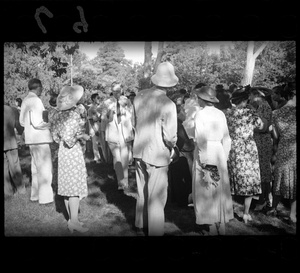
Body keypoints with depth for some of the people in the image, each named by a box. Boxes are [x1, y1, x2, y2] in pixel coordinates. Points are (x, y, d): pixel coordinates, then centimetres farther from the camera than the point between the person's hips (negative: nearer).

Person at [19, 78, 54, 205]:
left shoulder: (25, 100, 12)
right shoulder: (35, 100, -17)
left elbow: (22, 121, 19)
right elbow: (37, 122, -22)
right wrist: (51, 124, -10)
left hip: (31, 138, 9)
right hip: (40, 138, -9)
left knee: (36, 166, 18)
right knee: (45, 167, -1)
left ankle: (35, 194, 28)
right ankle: (45, 197, 4)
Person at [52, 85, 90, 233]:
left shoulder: (60, 114, 7)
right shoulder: (73, 114, -17)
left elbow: (55, 136, 14)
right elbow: (68, 138, -23)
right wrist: (82, 136, -8)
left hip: (62, 151, 8)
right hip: (73, 151, -8)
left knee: (67, 185, 12)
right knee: (75, 186, -1)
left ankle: (71, 219, 22)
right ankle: (74, 221, 5)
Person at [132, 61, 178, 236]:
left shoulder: (140, 96, -4)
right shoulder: (168, 105, -21)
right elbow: (170, 137, -19)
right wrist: (172, 146, 1)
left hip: (140, 152, 6)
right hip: (157, 155, -6)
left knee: (142, 192, 23)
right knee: (156, 197, 8)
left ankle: (141, 225, 39)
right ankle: (155, 231, 20)